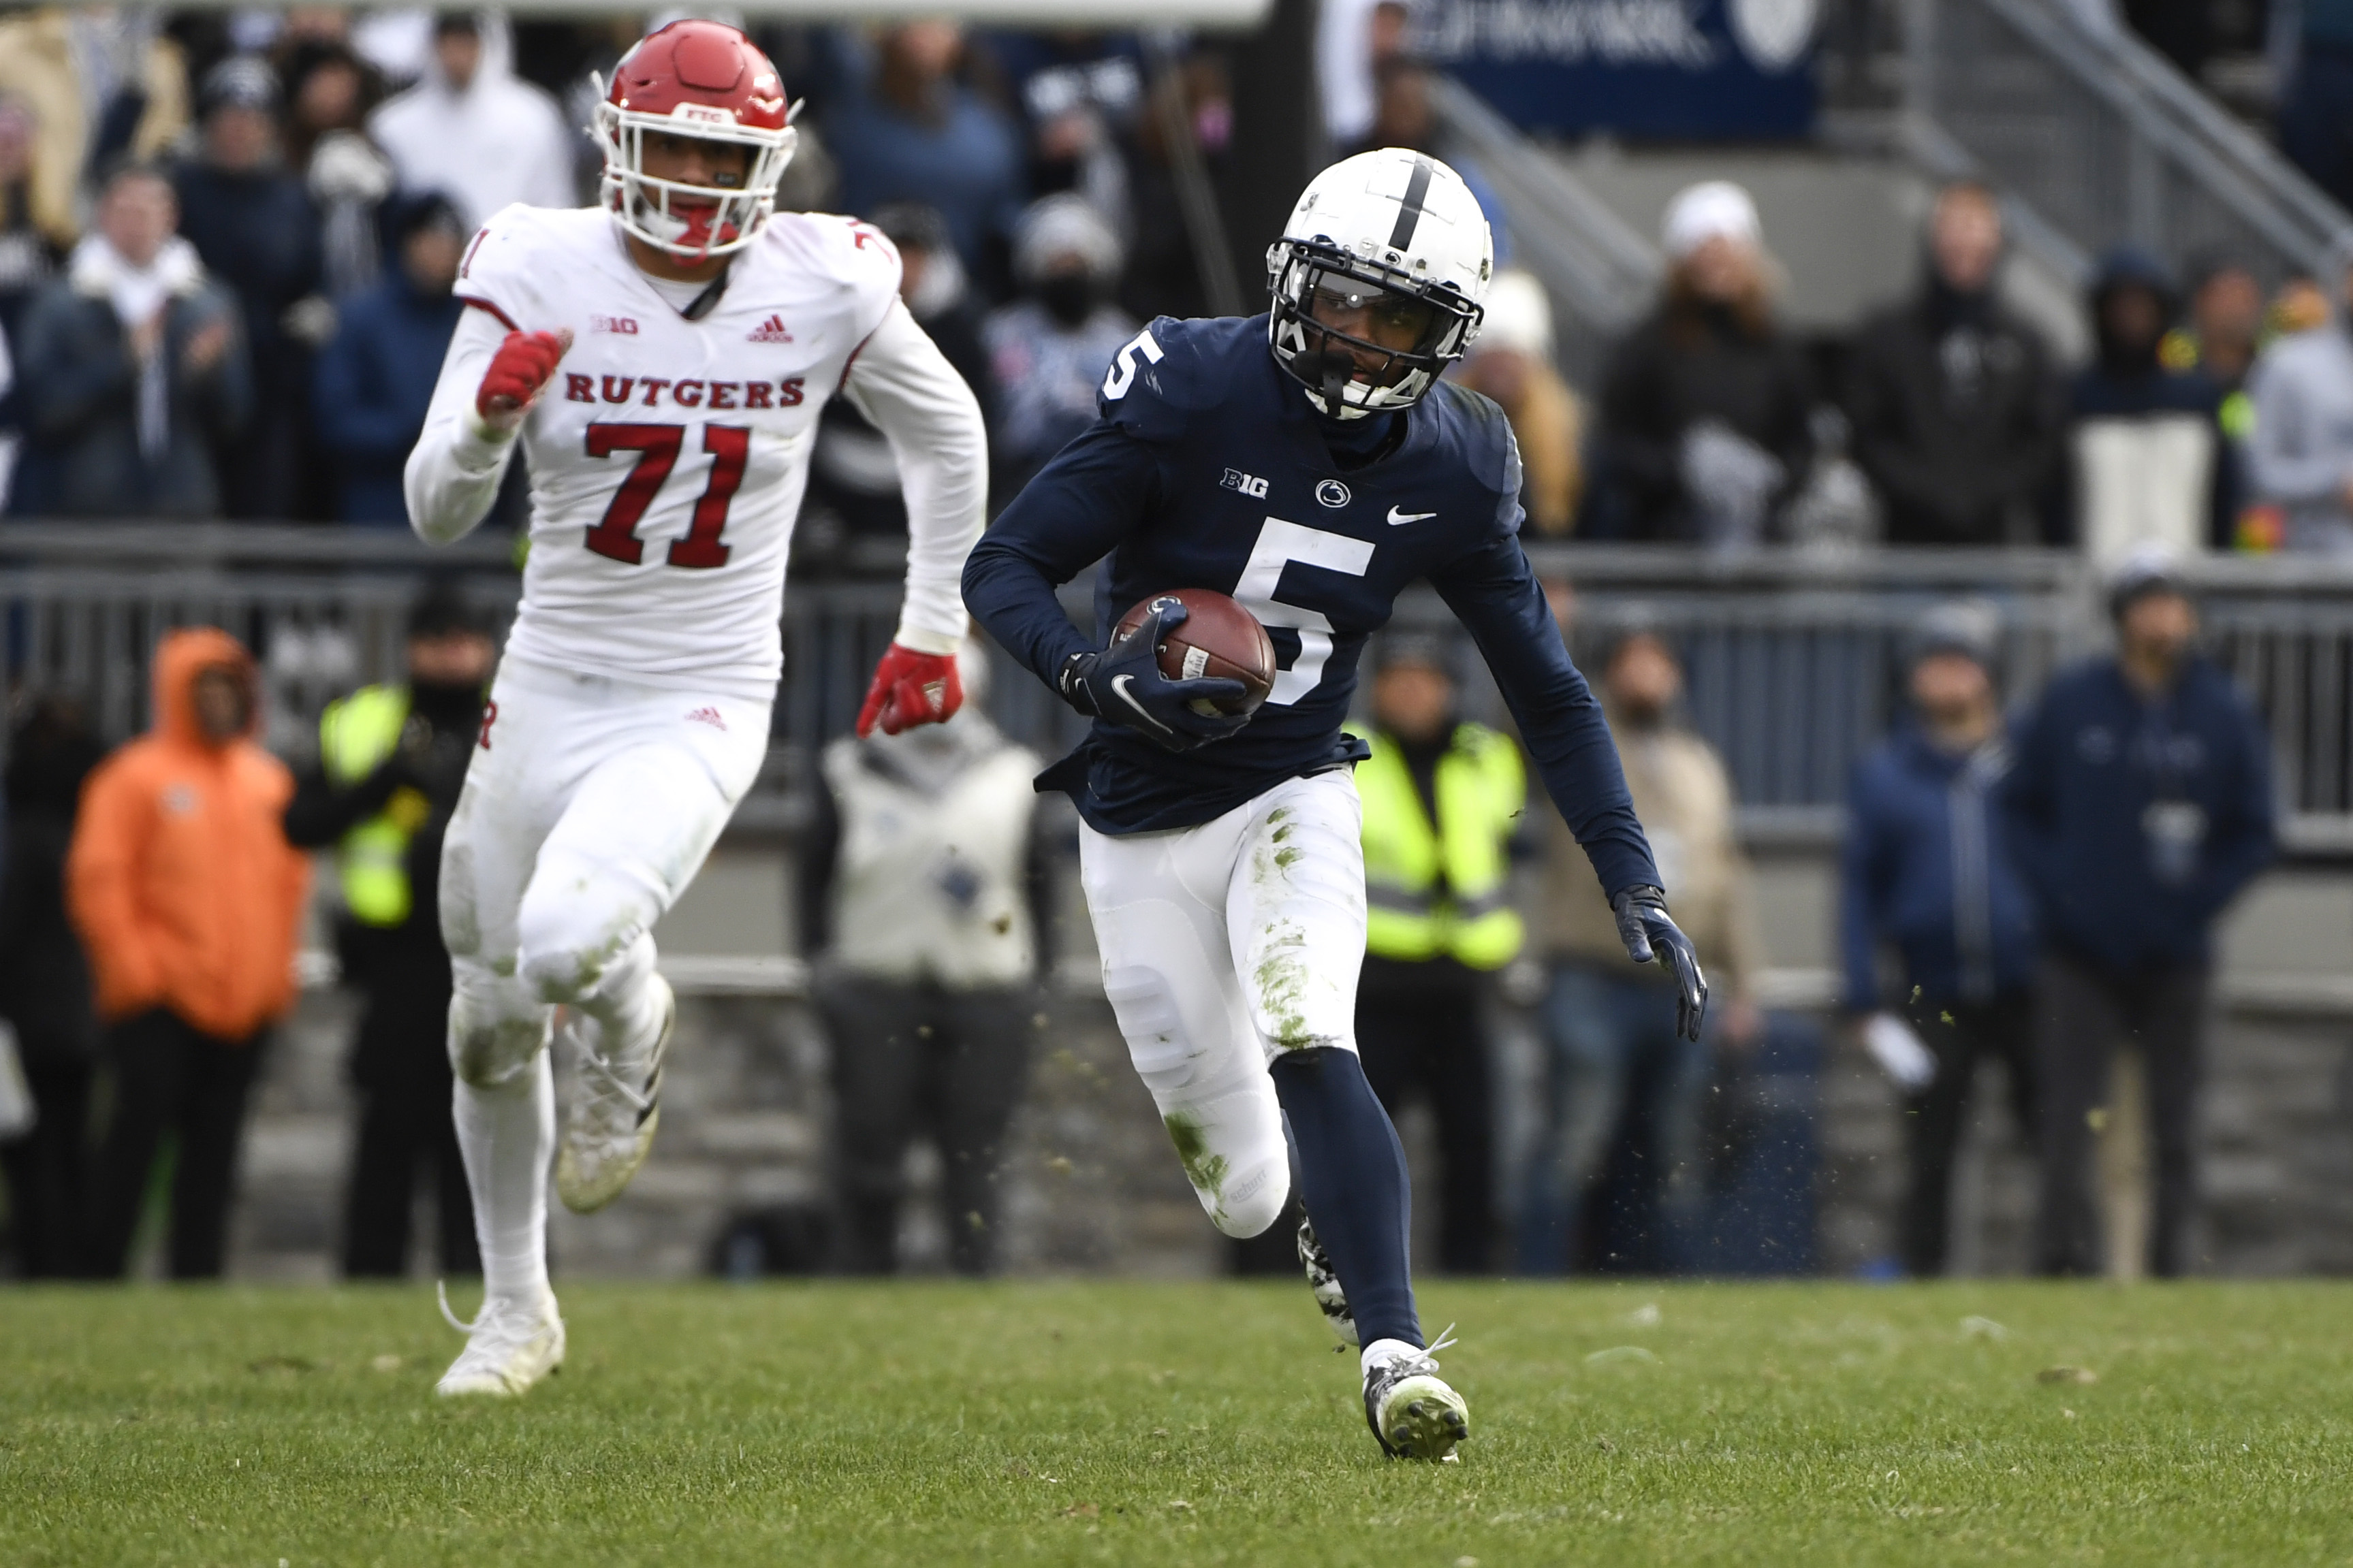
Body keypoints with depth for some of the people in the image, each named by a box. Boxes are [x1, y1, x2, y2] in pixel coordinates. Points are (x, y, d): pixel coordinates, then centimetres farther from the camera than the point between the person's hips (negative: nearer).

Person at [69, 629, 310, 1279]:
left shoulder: (267, 780, 13)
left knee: (213, 1149, 5)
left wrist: (277, 968, 9)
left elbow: (290, 875, 18)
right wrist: (130, 968, -12)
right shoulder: (138, 778, -4)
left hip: (242, 1001, 5)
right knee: (139, 1127, -10)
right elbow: (98, 878, -7)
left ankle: (196, 1273, 8)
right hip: (162, 1003, -5)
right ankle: (100, 1268, -5)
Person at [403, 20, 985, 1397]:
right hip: (550, 695, 3)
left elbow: (947, 436, 11)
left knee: (567, 941, -29)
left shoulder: (824, 289, -8)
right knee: (492, 1019, 12)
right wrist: (491, 414, -31)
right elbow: (439, 512, -10)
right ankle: (517, 1308, 36)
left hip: (702, 711, -2)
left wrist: (935, 631, 13)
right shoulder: (541, 278, -8)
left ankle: (631, 1031, 11)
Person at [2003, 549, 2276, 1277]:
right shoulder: (2068, 704, 3)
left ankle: (2169, 1265, 10)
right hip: (2081, 956, 0)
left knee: (2174, 1125, 4)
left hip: (2175, 959, 0)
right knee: (2068, 1115, -8)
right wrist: (2054, 887, -3)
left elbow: (2254, 832, 8)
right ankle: (2066, 1263, -10)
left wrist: (2198, 900, -5)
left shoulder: (2225, 714, 3)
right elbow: (2021, 806, 11)